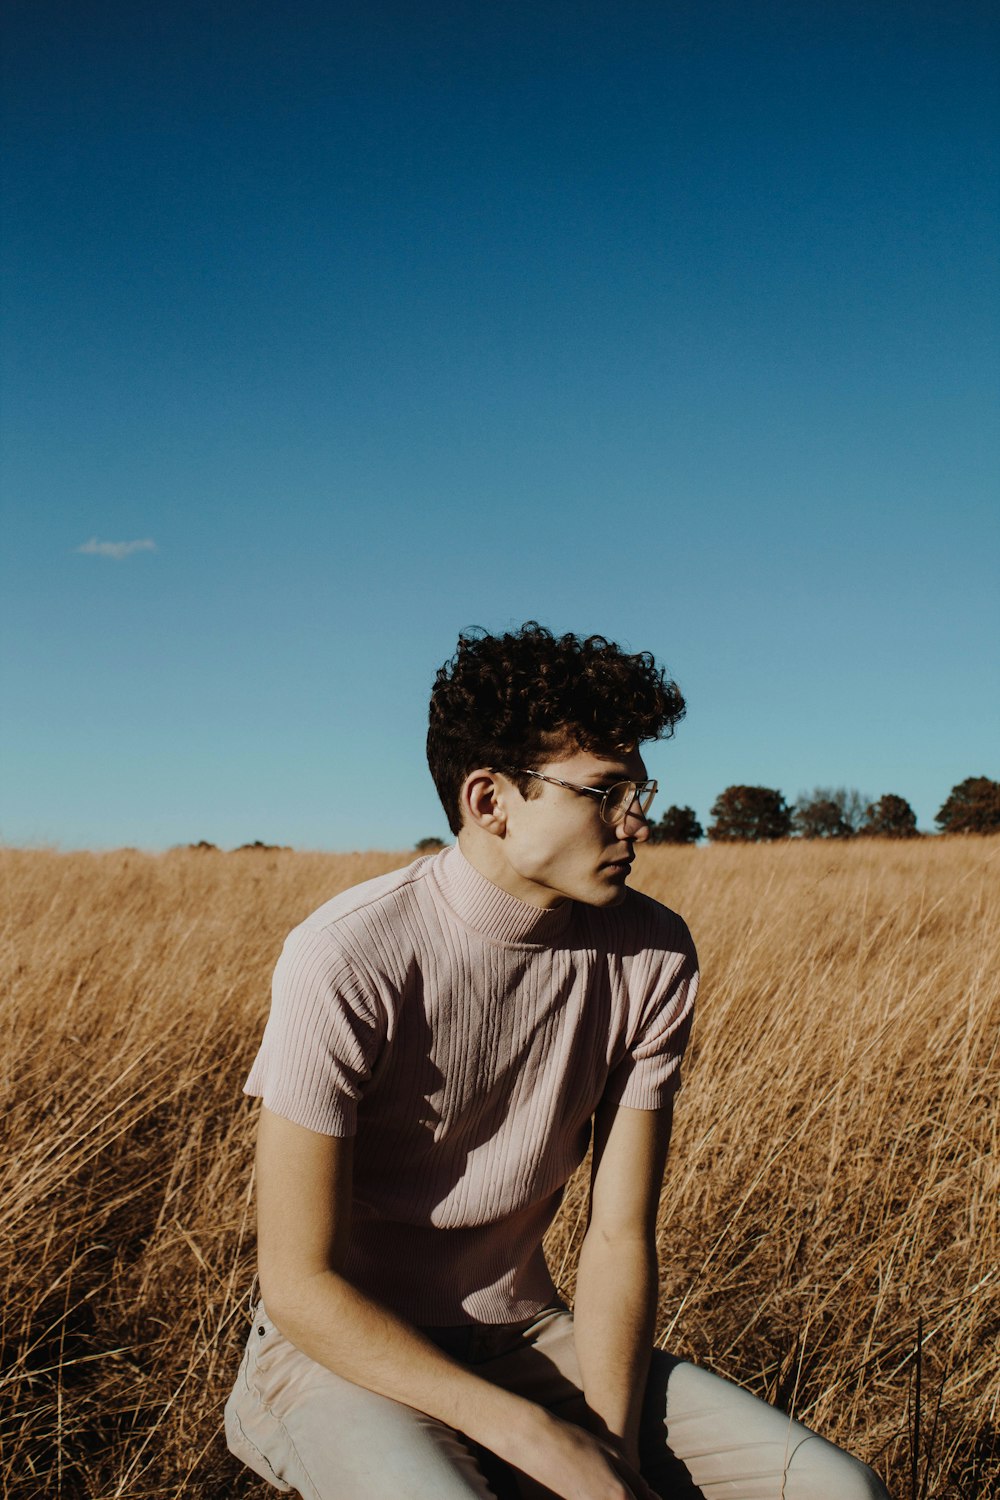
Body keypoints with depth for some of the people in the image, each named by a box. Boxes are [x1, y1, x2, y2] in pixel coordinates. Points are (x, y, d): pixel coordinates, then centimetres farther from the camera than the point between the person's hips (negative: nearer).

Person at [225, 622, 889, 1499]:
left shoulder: (653, 955, -7)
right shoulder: (348, 960, -22)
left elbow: (621, 1239, -4)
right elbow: (299, 1284, -19)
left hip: (525, 1336, 4)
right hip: (346, 1353, -3)